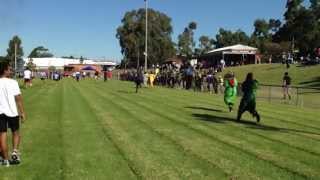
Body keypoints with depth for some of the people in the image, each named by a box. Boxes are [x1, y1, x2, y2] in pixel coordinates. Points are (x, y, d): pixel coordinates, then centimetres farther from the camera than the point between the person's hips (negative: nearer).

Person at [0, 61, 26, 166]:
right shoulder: (12, 82, -8)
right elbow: (18, 98, -10)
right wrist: (22, 112, -6)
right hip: (12, 111, -2)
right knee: (15, 132, 19)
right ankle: (15, 152, 2)